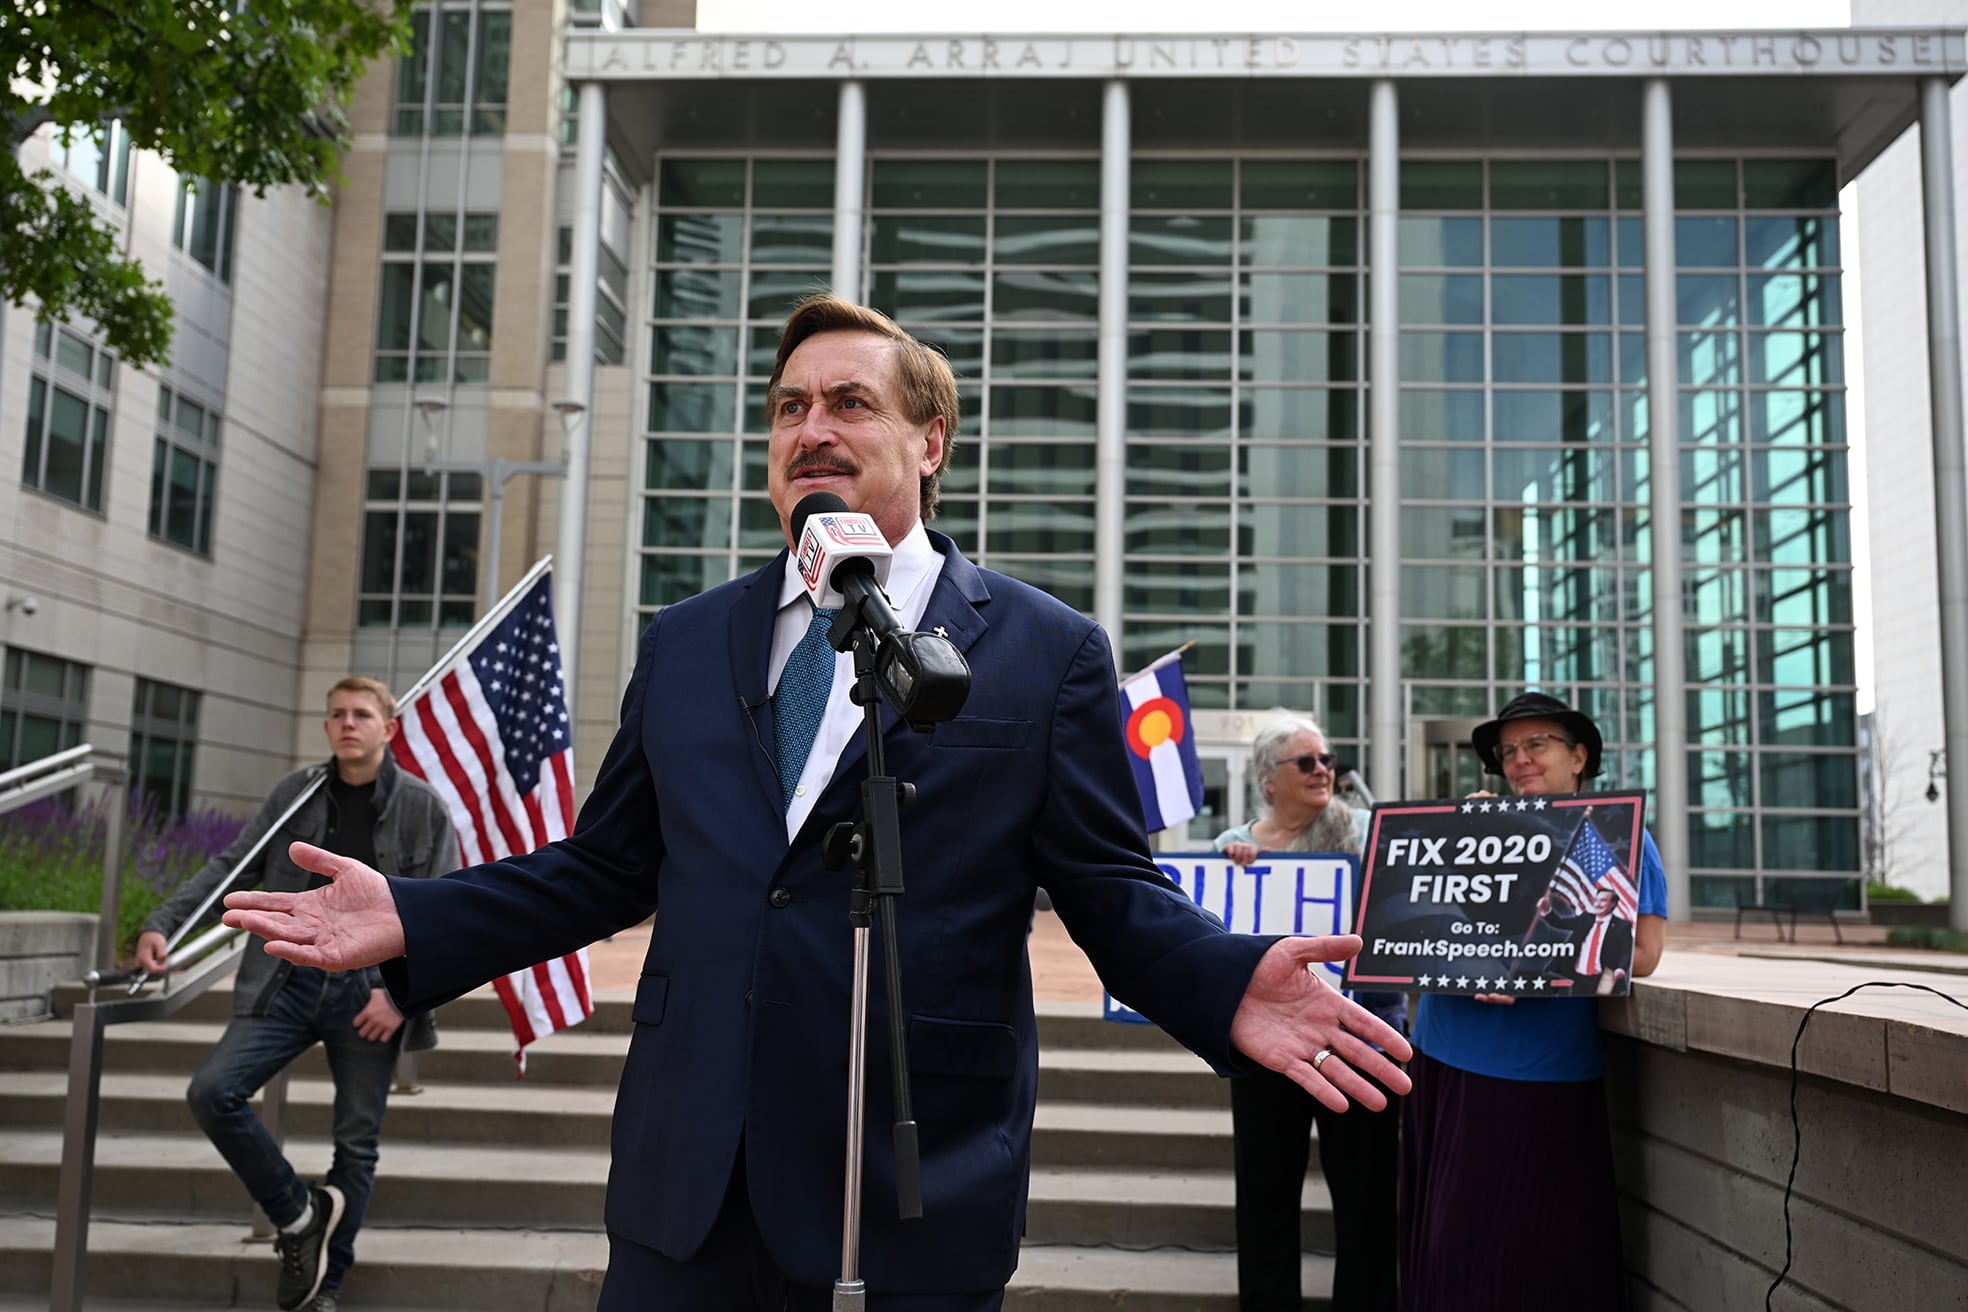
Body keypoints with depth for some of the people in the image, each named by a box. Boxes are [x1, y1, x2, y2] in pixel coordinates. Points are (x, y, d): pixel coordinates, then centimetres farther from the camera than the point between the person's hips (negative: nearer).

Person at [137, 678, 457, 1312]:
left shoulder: (422, 806, -2)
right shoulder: (297, 791, 6)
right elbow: (231, 865, 8)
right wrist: (162, 922, -5)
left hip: (371, 992, -2)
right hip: (292, 979, 3)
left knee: (357, 1142, 5)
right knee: (212, 1091, -14)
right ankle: (298, 1214, 6)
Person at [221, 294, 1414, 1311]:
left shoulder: (1049, 653, -1)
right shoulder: (685, 645, 11)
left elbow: (1113, 889, -2)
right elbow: (609, 868, 13)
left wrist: (1225, 987, -20)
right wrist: (417, 921, 3)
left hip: (917, 1202, -3)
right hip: (687, 1181, 4)